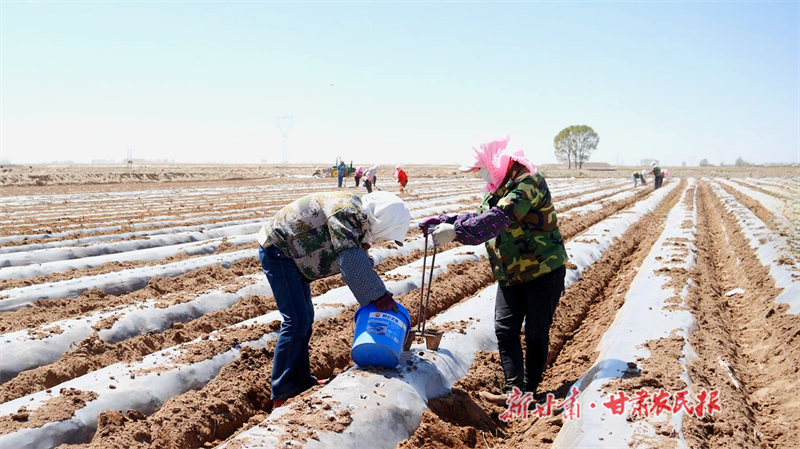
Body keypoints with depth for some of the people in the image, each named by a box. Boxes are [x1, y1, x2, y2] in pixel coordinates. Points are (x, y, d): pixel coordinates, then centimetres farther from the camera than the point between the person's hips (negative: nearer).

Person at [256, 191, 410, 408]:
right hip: (277, 250, -10)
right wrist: (378, 296, -30)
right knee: (296, 321, -12)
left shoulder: (359, 226, 6)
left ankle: (300, 381, 26)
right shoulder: (347, 211, -25)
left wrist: (380, 294, -1)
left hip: (291, 254, 10)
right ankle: (281, 394, -3)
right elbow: (352, 263, -34)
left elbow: (362, 265, 9)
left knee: (305, 317, 15)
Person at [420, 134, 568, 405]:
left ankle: (529, 391, 18)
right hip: (511, 275, 8)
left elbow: (498, 218, -33)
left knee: (536, 334, 4)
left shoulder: (527, 182, -20)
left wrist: (456, 232, -38)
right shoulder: (499, 187, 11)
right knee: (505, 330, -1)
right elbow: (480, 217, 12)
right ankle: (514, 390, 1)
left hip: (544, 271, -8)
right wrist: (443, 221, -1)